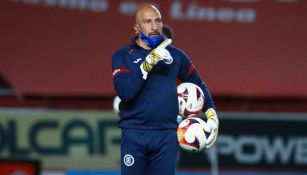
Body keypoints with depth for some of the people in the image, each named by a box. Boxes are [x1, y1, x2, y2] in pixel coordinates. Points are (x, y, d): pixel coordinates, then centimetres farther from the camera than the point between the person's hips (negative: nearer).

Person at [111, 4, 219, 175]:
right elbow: (125, 92, -13)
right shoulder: (123, 56, 3)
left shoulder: (175, 55, 11)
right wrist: (149, 62, -18)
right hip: (134, 135, -2)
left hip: (167, 135, 2)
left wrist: (212, 116, 11)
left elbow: (198, 84, 24)